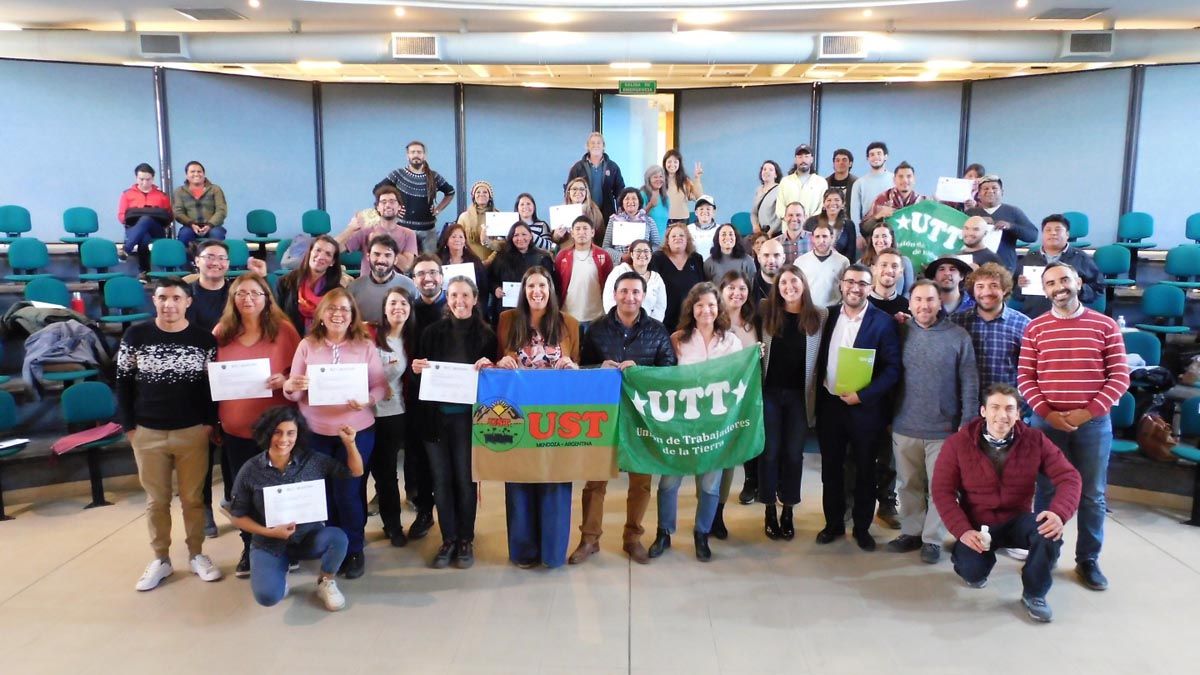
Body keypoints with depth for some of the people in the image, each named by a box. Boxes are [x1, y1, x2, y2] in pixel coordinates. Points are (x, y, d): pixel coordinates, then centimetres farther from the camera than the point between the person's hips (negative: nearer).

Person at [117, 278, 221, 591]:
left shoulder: (204, 339, -4)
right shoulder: (136, 335, -3)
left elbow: (213, 383, 1)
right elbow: (123, 382, 2)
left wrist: (210, 422, -4)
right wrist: (128, 425, 0)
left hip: (193, 432, 0)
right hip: (147, 433, 1)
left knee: (193, 497, 10)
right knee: (156, 500, 11)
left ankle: (196, 554, 25)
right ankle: (160, 559, 25)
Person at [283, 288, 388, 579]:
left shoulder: (366, 346, -1)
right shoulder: (307, 345, 1)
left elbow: (380, 387, -3)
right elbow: (293, 392, 1)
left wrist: (367, 400, -23)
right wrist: (291, 388, -22)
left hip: (356, 431, -1)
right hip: (315, 432, 2)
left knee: (347, 492, 1)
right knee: (321, 492, 10)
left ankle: (353, 550, 22)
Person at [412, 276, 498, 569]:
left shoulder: (486, 334, 1)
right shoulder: (432, 332, 7)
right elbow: (421, 371, 12)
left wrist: (488, 367, -17)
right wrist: (416, 368, -10)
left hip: (467, 415, -2)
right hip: (436, 414, 2)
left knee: (464, 478, 3)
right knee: (441, 478, 6)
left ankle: (466, 540, 17)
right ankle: (448, 539, 18)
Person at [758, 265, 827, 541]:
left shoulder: (820, 315, -2)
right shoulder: (766, 311, 0)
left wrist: (818, 392, -7)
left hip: (800, 394, 0)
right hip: (770, 391, 0)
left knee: (793, 453, 8)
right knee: (770, 451, 6)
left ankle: (788, 510, 21)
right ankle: (769, 510, 19)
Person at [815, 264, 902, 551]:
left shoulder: (883, 322, -8)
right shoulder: (828, 315, 3)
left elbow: (893, 369, -11)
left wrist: (862, 396, -19)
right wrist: (817, 395, 2)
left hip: (864, 408, -3)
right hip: (829, 404, 3)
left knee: (864, 471, 11)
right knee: (831, 468, 13)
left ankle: (862, 527, 27)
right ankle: (834, 523, 29)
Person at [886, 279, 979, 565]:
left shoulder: (958, 337, -6)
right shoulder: (901, 333, 1)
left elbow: (969, 383, -4)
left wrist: (967, 422, -7)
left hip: (943, 428, -2)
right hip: (905, 426, 3)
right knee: (908, 485, 13)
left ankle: (932, 539, 19)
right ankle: (911, 532, 27)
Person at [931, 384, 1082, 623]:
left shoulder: (1035, 440, -7)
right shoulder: (957, 443, -12)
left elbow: (1068, 477, -11)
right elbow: (942, 490, -11)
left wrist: (1059, 513, -31)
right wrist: (962, 531, -23)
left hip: (1017, 520, 2)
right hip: (977, 524, -2)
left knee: (1050, 531, -30)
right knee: (973, 572, -26)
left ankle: (1034, 593, -3)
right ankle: (963, 556, 17)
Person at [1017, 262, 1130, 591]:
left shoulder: (1105, 325, 1)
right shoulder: (1035, 328, 2)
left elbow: (1119, 376, -1)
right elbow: (1025, 377, 0)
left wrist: (1089, 412, -11)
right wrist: (1048, 412, -12)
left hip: (1094, 423, 0)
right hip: (1046, 422, 0)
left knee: (1092, 495, 8)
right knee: (1047, 491, 8)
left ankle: (1088, 560, 21)